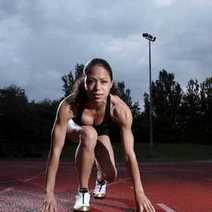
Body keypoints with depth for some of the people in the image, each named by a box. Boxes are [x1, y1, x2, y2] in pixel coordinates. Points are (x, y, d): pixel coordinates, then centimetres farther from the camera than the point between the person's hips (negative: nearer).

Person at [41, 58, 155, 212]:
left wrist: (139, 193, -34)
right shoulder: (68, 106, -43)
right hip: (75, 128, -2)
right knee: (89, 134, -38)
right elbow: (56, 150, -39)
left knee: (111, 176, -7)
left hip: (101, 132, 3)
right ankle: (83, 192, -20)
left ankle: (101, 180, 35)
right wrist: (50, 193, -41)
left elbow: (130, 154, -33)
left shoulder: (120, 109, -38)